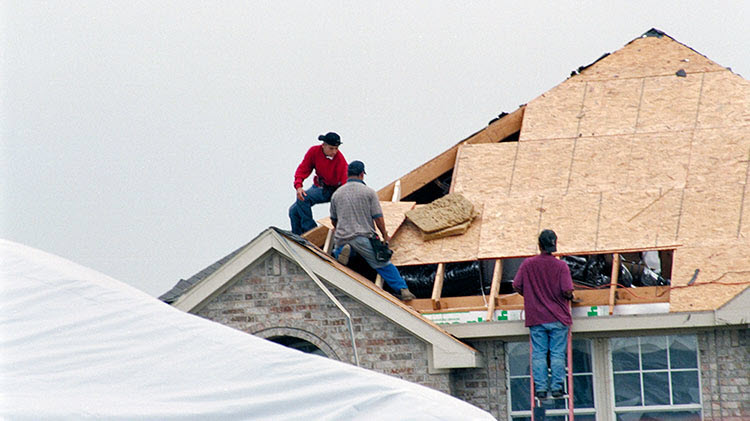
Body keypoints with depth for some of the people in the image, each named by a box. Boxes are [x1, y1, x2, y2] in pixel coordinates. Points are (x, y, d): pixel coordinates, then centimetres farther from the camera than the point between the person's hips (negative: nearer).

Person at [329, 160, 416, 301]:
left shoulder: (336, 194, 11)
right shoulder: (369, 192, 0)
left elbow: (333, 220, 23)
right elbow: (378, 218, -3)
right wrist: (385, 236, 13)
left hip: (342, 238, 2)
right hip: (364, 237, -2)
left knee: (336, 251, 32)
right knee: (384, 265, 6)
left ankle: (344, 252, -4)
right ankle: (402, 289, -10)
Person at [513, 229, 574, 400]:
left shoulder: (528, 264, -2)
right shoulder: (561, 266, -8)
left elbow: (517, 286, 0)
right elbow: (567, 291, -14)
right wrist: (570, 296, 10)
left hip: (536, 318, 1)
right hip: (558, 318, -1)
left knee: (538, 354, 4)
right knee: (558, 354, 3)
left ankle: (540, 388, 2)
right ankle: (557, 387, 2)